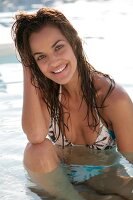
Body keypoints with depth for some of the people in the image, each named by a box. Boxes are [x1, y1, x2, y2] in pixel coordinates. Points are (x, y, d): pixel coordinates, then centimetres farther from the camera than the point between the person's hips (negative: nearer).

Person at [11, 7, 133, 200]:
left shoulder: (114, 98, -21)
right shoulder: (44, 90, -9)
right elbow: (36, 136, -29)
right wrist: (27, 68, -24)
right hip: (59, 178, 5)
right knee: (37, 150, -26)